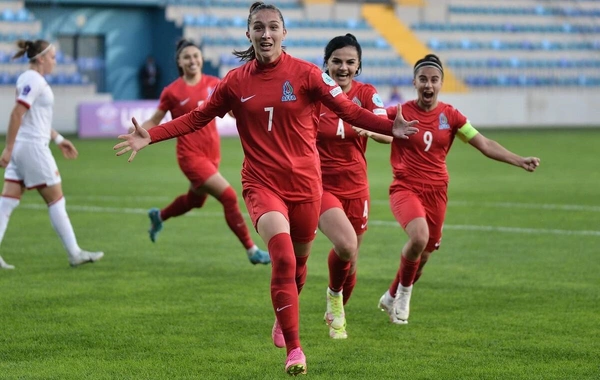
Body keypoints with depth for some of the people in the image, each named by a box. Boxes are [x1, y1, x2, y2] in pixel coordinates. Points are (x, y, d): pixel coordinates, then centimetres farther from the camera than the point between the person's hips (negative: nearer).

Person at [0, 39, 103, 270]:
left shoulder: (31, 79, 14)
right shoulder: (34, 80, -15)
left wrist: (58, 139, 26)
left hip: (22, 148, 9)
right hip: (33, 147, -9)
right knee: (56, 200, 1)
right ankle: (75, 254, 8)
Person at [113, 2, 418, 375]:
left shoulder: (305, 73, -4)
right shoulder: (236, 82, 1)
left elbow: (349, 110, -6)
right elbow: (197, 118, 9)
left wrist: (390, 127, -20)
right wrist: (151, 136, 0)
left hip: (304, 182, 1)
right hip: (263, 183, -1)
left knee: (298, 260, 13)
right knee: (282, 256, -21)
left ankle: (284, 317, 45)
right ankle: (294, 349, -18)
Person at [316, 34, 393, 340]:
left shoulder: (366, 94, -3)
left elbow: (386, 133, -19)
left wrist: (368, 128, -41)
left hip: (355, 187, 3)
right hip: (320, 185, -3)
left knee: (350, 263, 11)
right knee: (345, 245, -28)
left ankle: (336, 316, 38)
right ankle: (333, 294, 1)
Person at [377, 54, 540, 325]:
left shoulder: (450, 116, 3)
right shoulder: (401, 113, -4)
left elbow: (485, 144, 3)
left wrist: (519, 161, -7)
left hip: (436, 192, 4)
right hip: (405, 188, -4)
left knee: (423, 255, 9)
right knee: (419, 237, -29)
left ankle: (392, 298, 37)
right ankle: (404, 291, -2)